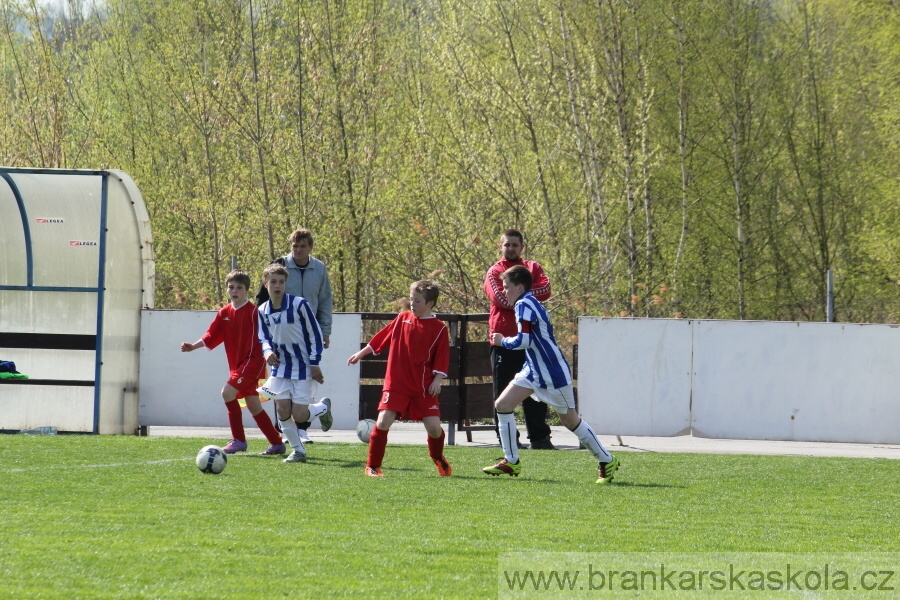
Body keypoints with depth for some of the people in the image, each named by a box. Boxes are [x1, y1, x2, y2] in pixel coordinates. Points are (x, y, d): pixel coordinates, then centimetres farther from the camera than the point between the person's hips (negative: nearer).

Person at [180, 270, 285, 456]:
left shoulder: (253, 312, -11)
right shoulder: (224, 313, 8)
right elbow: (211, 336, 6)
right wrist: (193, 346, -6)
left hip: (252, 362, -7)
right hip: (236, 364, 7)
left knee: (228, 392, -20)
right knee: (253, 405, 9)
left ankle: (238, 440, -12)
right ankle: (277, 443, 19)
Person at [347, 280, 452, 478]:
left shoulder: (439, 328, -1)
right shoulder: (402, 319, 7)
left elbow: (442, 359, 0)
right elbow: (381, 338, 17)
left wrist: (437, 380, -10)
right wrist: (361, 354, 22)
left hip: (424, 387, -1)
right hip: (396, 385, 1)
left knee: (434, 426, -4)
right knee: (383, 421, -13)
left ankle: (439, 459, 29)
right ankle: (372, 466, 0)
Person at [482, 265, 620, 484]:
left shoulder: (525, 305, -18)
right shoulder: (528, 304, 12)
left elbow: (523, 340, -27)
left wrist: (502, 341, -11)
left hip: (553, 373, -10)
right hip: (535, 370, 10)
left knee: (569, 420, 1)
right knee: (502, 405, 3)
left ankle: (607, 461, 13)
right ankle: (511, 462, 7)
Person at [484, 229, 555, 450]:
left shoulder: (533, 268, 13)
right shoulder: (494, 272, 4)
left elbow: (545, 290, -5)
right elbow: (503, 299, -12)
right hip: (504, 339, -3)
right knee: (503, 392, 0)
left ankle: (539, 437, 8)